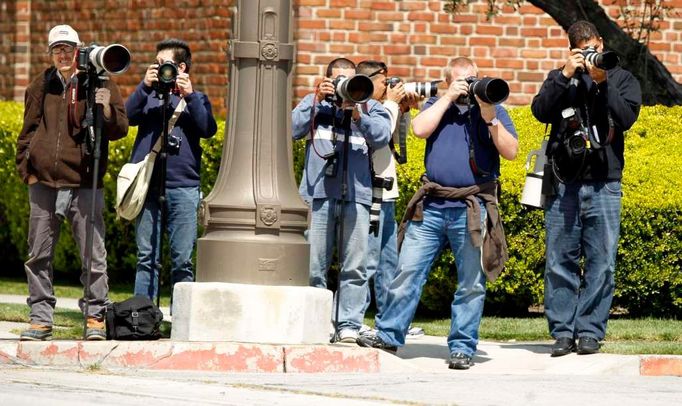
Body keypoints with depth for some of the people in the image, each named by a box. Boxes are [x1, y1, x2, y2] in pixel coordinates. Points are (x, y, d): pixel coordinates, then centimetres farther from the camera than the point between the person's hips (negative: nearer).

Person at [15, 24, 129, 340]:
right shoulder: (41, 86, 12)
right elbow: (28, 131, 18)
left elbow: (119, 130, -2)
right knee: (38, 255, 8)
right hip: (43, 184, 3)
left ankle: (95, 317, 5)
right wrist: (26, 169, 8)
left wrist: (105, 109, -21)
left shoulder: (100, 84, 2)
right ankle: (41, 318, 16)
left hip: (84, 184, -3)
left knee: (93, 255, -3)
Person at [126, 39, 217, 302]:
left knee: (183, 260, 0)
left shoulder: (196, 99, 13)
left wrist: (190, 96, -11)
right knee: (146, 258, 1)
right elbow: (129, 116, -2)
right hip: (148, 186, 1)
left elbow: (208, 129, -3)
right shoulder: (149, 96, 15)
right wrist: (145, 86, -12)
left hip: (183, 188, -1)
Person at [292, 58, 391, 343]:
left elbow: (381, 137, -1)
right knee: (313, 265, -2)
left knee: (354, 267, -2)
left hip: (356, 194, 0)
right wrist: (317, 100, -4)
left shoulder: (370, 107, 15)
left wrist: (356, 112, -12)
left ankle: (348, 326, 0)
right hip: (319, 193, 0)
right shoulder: (315, 103, 16)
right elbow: (294, 129, 2)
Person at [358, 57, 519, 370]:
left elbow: (511, 152, -1)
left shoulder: (493, 110, 10)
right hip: (431, 205, 2)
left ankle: (462, 347, 6)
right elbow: (420, 130, -5)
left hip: (472, 210, -2)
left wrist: (490, 119, -13)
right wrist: (449, 97, -4)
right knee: (408, 271, 1)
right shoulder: (437, 105, 16)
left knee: (471, 284, 0)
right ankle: (389, 334, 11)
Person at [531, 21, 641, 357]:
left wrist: (602, 83, -13)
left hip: (604, 186, -1)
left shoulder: (622, 80, 11)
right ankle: (562, 332, 5)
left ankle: (590, 332, 3)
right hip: (564, 184, 1)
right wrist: (566, 75, -10)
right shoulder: (560, 79, 13)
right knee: (560, 261, -1)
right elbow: (541, 112, -3)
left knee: (601, 262, -2)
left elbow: (626, 117, -5)